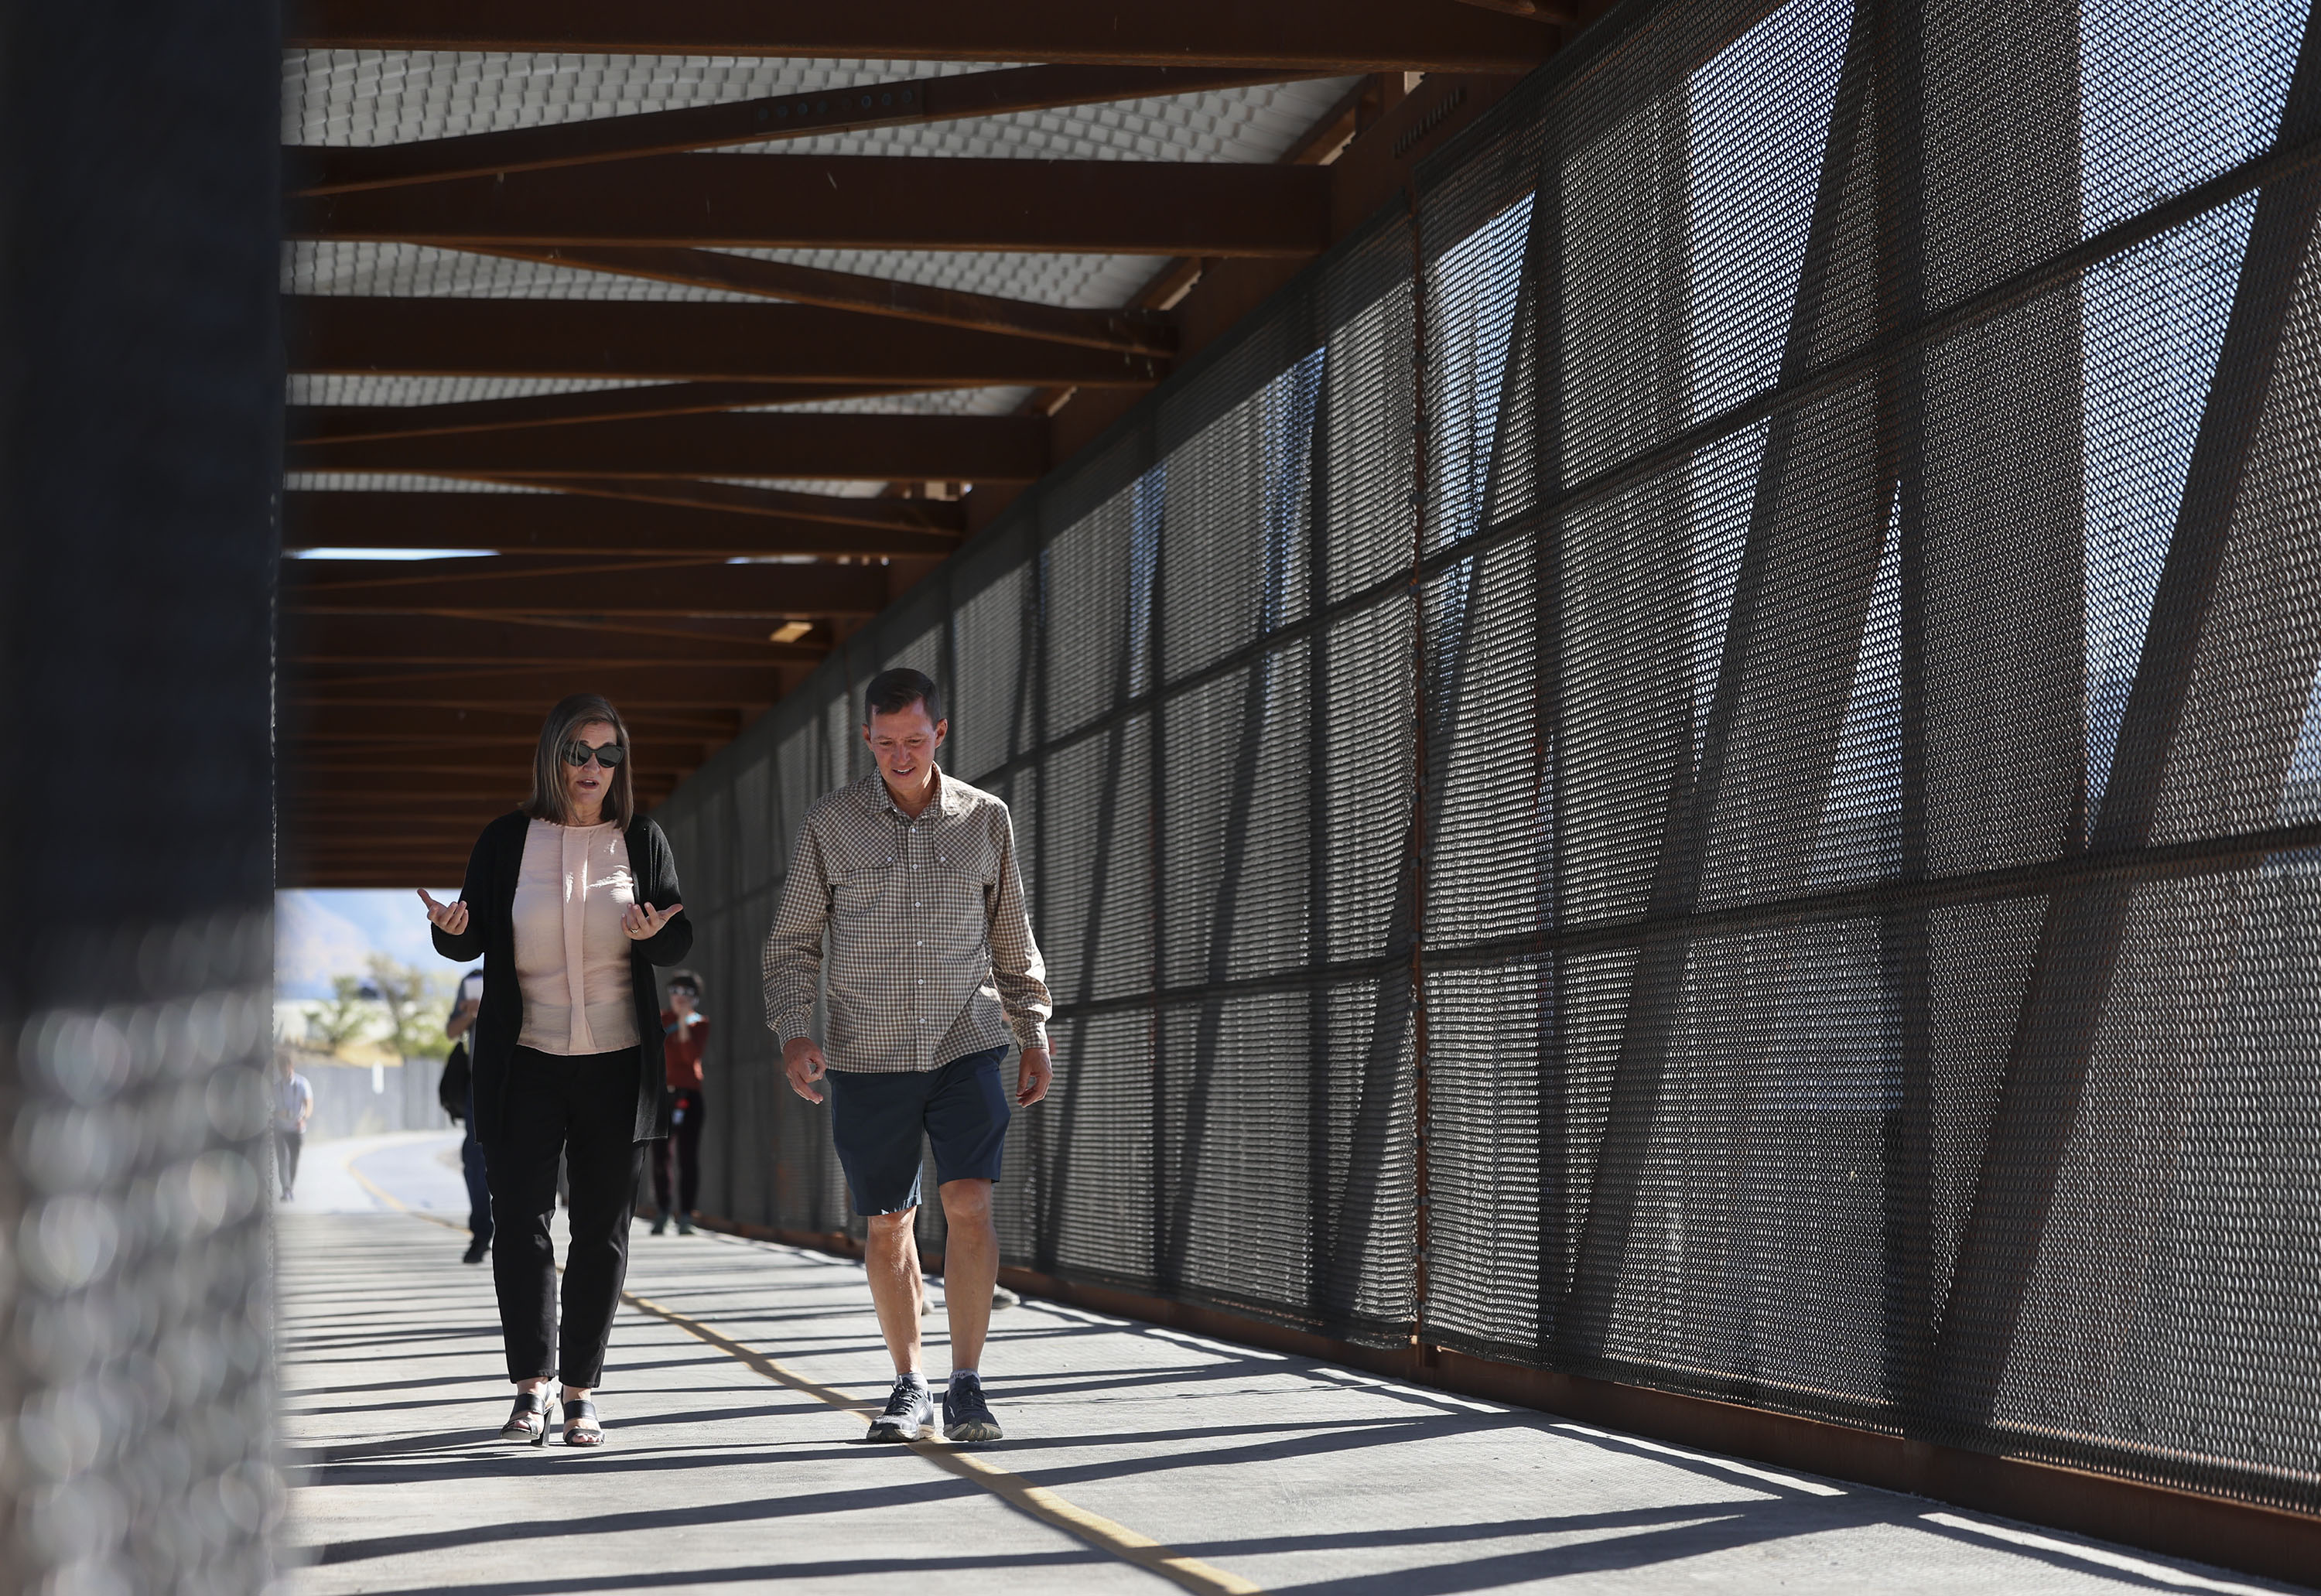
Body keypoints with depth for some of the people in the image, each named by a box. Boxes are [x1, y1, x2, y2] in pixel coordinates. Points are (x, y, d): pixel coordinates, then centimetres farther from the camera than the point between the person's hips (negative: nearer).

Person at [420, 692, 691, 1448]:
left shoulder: (641, 841, 4)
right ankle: (531, 1387, -3)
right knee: (519, 1219, -7)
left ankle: (581, 1390, 10)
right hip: (525, 1064, -1)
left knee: (601, 1229, 3)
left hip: (616, 1063, 1)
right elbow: (472, 942, 9)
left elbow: (681, 940, 7)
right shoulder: (505, 841, 3)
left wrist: (654, 933, -15)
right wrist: (451, 930, -14)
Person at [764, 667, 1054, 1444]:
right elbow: (793, 943, 4)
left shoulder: (986, 820, 4)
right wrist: (792, 1031, -11)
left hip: (968, 1049, 0)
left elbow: (1012, 942, 14)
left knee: (970, 1203, -15)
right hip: (868, 1059, 0)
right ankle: (909, 1385, 20)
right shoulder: (830, 823, 0)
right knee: (889, 1227, 6)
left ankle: (966, 1387, -10)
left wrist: (1035, 1036, 10)